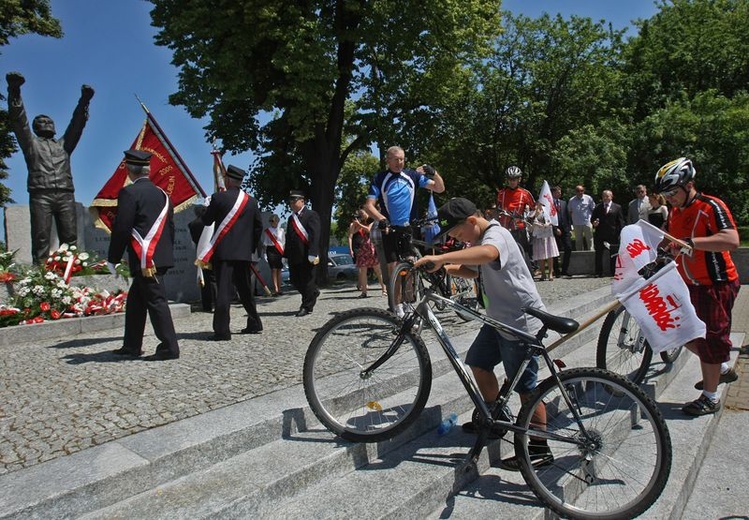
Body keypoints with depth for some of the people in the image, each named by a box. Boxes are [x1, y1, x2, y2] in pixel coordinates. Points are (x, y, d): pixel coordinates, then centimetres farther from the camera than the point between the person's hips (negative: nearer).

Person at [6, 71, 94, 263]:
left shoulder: (64, 144, 30)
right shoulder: (31, 143, 22)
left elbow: (76, 124, 22)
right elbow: (19, 120, 10)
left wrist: (84, 100, 12)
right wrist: (14, 91, -3)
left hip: (65, 195, 3)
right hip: (41, 195, -2)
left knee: (70, 238, -6)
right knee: (41, 238, -10)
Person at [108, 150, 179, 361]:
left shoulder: (129, 192, -8)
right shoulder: (161, 194, 14)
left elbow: (121, 229, -11)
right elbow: (171, 227, 16)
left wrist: (113, 259, -3)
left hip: (145, 260, -8)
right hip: (161, 257, 8)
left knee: (156, 301, -5)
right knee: (135, 300, 17)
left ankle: (169, 348, -1)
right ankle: (132, 346, 24)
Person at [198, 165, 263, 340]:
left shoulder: (218, 197, -5)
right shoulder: (251, 201, 7)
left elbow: (206, 221, 3)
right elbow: (258, 226, 10)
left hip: (223, 252, -4)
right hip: (244, 253, 4)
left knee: (223, 290, -4)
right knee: (245, 289, 15)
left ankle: (222, 331, -6)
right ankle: (254, 324, 23)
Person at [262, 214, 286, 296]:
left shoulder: (281, 230, 10)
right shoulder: (267, 231, 5)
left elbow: (284, 243, 13)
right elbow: (264, 243, 7)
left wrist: (284, 252, 7)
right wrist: (265, 253, 1)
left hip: (280, 251, 2)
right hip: (271, 250, -2)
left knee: (279, 270, 4)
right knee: (273, 269, -8)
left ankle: (279, 289, 10)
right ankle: (275, 289, -10)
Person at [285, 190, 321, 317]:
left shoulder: (311, 215, -5)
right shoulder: (291, 218, 18)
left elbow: (315, 235, -15)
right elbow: (288, 237, 18)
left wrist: (313, 254, -24)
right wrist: (287, 254, 12)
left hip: (307, 256, -7)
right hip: (294, 256, 8)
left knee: (307, 281, -1)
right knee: (294, 280, 11)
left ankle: (307, 306, 11)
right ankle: (313, 292, 34)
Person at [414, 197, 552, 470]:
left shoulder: (495, 234, -21)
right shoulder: (480, 240, 11)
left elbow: (488, 253, -45)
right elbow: (472, 270, 15)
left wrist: (441, 258, -53)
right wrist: (445, 268, -3)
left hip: (521, 320, -10)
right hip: (500, 317, 10)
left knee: (525, 386, -2)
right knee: (479, 363, 19)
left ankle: (540, 449, 14)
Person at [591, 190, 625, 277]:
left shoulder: (617, 207, 7)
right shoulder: (597, 207, 11)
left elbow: (621, 222, 3)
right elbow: (593, 218, 14)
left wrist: (621, 233, -7)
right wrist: (594, 223, -9)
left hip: (613, 234, -1)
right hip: (600, 234, 1)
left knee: (613, 255, 5)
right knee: (598, 254, 2)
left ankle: (613, 272, 13)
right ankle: (599, 272, 8)